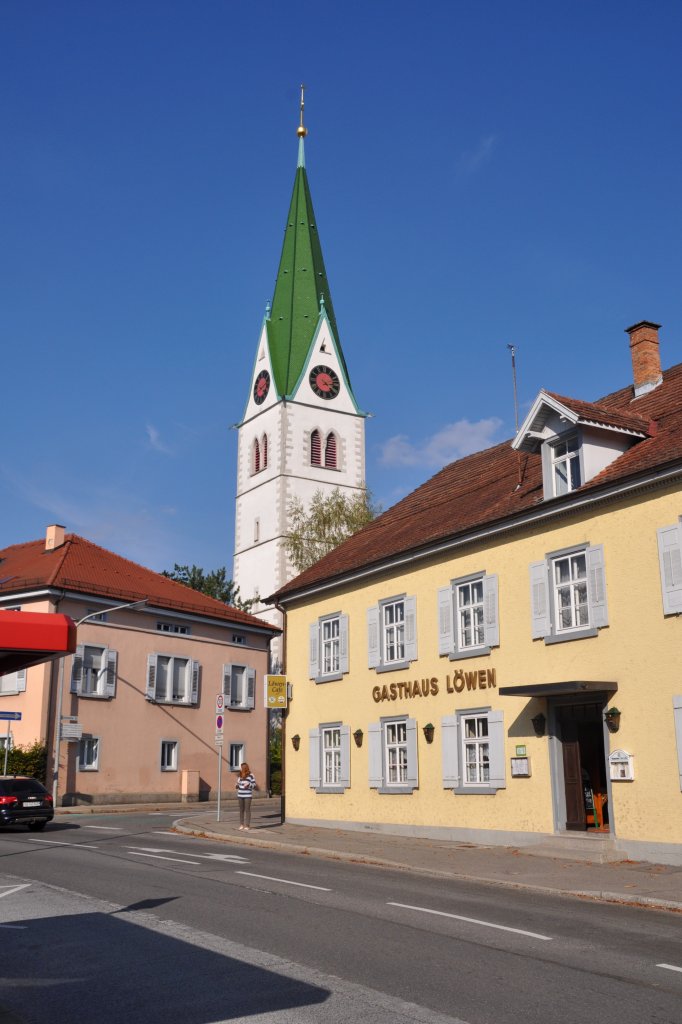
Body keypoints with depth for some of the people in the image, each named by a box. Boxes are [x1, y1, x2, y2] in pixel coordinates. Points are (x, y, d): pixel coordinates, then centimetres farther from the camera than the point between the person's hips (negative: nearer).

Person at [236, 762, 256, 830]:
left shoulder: (250, 776, -5)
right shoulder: (239, 776, 9)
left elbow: (254, 785, -3)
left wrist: (248, 784, -19)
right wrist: (237, 786, 0)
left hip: (248, 795, -5)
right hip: (240, 795, 5)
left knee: (247, 810, -3)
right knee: (241, 810, 7)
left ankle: (247, 826, 0)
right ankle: (241, 825, 14)